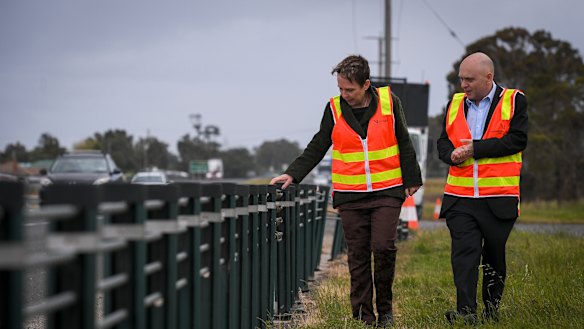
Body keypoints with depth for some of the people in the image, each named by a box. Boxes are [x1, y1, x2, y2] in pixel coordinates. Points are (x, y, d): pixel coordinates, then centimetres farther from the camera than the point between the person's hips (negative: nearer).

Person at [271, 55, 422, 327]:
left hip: (387, 192, -1)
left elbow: (404, 144, 8)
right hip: (350, 196, 1)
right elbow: (317, 148, 9)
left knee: (383, 247, -11)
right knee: (358, 256, 2)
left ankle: (385, 307, 9)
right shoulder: (334, 108, 2)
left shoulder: (389, 102, 0)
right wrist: (292, 174, -2)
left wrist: (411, 180, 9)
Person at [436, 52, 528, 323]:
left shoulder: (513, 101, 0)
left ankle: (492, 310, 24)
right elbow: (443, 142, 14)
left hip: (499, 198, -2)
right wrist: (452, 154, -10)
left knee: (494, 256, 9)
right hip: (460, 197, 2)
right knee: (464, 252, -10)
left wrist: (475, 149, -14)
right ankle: (466, 312, -14)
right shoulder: (455, 103, 13)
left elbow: (517, 140, -11)